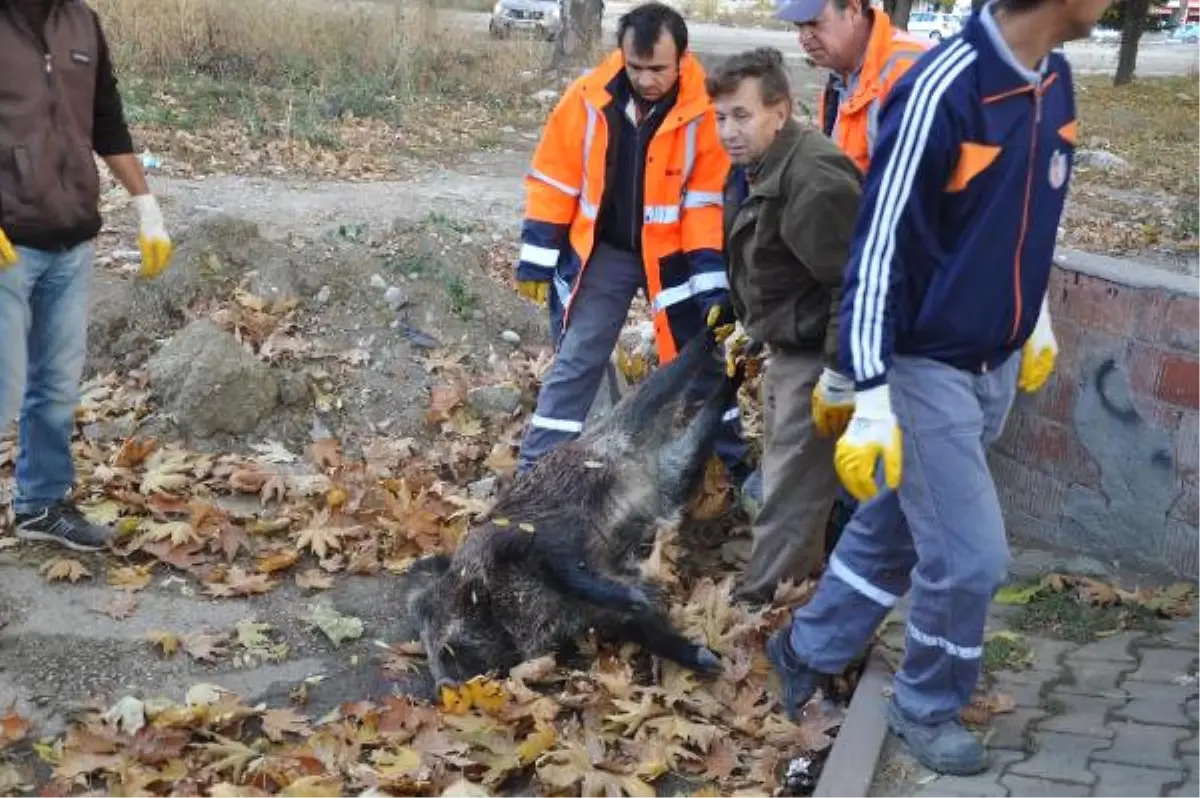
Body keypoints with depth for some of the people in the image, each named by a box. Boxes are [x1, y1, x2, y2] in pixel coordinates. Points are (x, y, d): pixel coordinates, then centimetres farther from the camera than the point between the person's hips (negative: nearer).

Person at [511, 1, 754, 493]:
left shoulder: (704, 112, -18)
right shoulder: (588, 97, -14)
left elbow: (710, 200, -14)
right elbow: (554, 178, -6)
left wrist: (712, 279, -20)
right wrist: (538, 256, -6)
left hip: (673, 254, 0)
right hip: (601, 251, 0)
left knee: (700, 361, 12)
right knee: (575, 362, 3)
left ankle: (737, 466, 29)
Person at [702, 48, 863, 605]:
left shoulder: (814, 179, -27)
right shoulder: (755, 169, 7)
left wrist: (839, 370, -27)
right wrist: (750, 326, 23)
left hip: (819, 355, -11)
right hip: (788, 346, 11)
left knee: (791, 494, -3)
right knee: (784, 473, 22)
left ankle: (759, 602, 6)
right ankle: (792, 583, 37)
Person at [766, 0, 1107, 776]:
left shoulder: (1054, 82, 1)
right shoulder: (941, 91, -24)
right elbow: (878, 246, -22)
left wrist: (1036, 317, 24)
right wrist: (871, 400, -22)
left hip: (997, 364, 8)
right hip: (926, 366, -8)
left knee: (896, 526, 18)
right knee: (970, 556, -2)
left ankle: (808, 650, 38)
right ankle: (927, 708, 23)